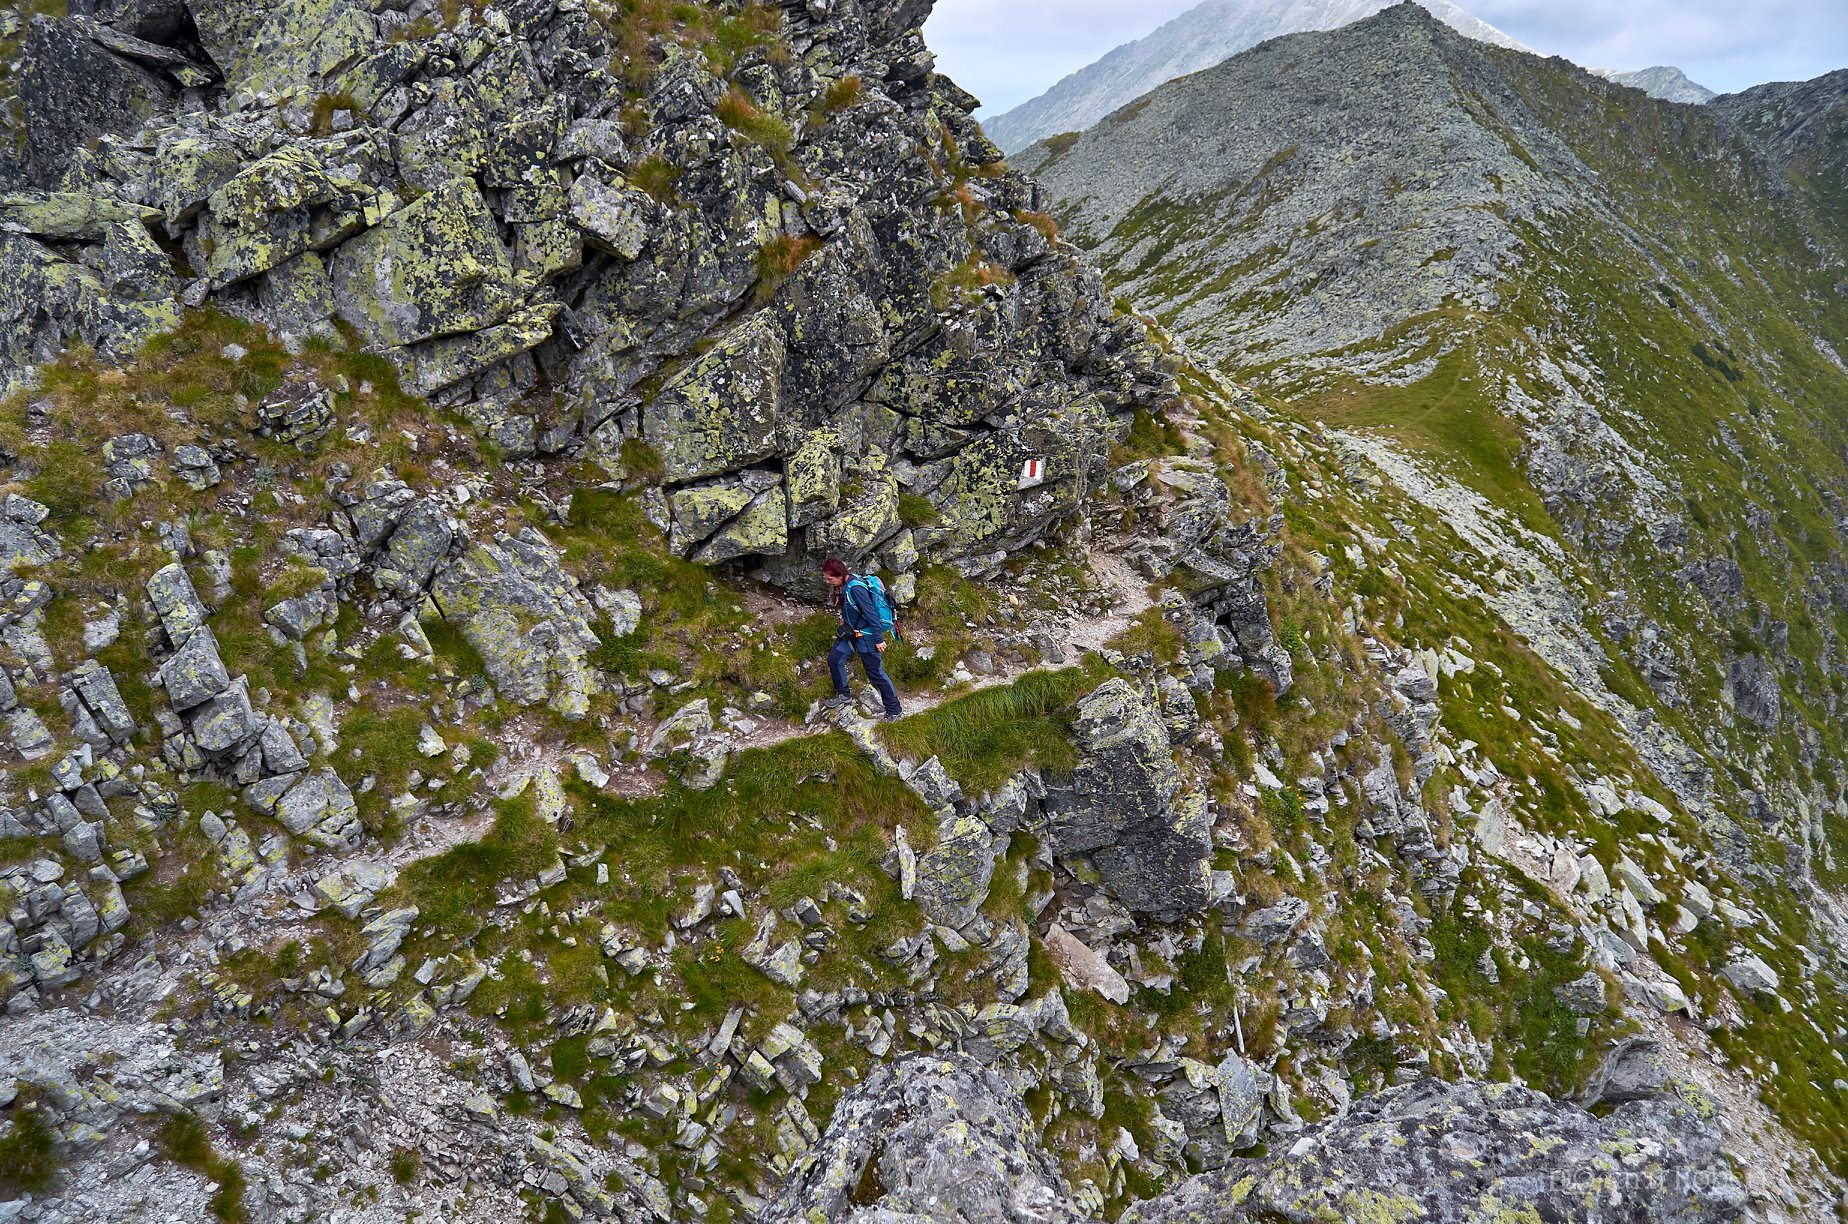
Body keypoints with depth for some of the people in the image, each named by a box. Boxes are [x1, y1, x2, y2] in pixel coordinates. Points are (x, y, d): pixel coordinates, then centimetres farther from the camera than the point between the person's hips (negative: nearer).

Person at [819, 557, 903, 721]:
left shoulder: (856, 588, -28)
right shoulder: (842, 586, 1)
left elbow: (871, 613, -27)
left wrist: (879, 639, -24)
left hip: (866, 635, -9)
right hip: (851, 632, 9)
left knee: (876, 673, -1)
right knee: (834, 659, 12)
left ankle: (895, 711, 10)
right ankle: (843, 695, 32)